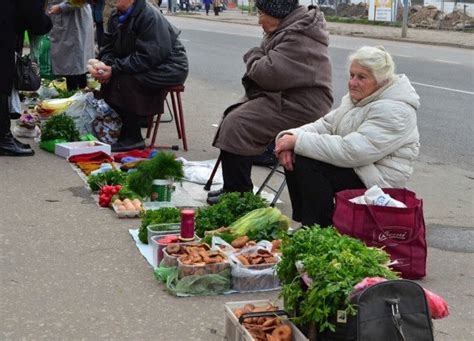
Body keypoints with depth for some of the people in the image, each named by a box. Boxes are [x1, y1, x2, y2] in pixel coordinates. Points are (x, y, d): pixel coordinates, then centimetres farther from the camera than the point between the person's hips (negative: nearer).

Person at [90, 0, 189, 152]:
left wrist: (114, 69, -29)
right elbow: (108, 47, 7)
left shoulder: (150, 16, -23)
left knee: (124, 80, -27)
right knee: (107, 80, -7)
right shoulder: (117, 16, 3)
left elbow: (148, 57, -28)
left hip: (168, 69, -9)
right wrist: (104, 65, -16)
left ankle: (132, 138, -17)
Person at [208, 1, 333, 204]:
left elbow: (270, 73, -27)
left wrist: (253, 57, -7)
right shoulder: (286, 30, 16)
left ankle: (237, 194, -8)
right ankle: (233, 187, 14)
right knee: (233, 115, 8)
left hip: (298, 107, -11)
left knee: (236, 125, -19)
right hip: (283, 97, 11)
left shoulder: (299, 38, -20)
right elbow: (270, 73, 22)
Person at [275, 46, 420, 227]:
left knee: (307, 164, -23)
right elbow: (325, 124, 6)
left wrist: (299, 141, -26)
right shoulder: (358, 97, 10)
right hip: (355, 168, 9)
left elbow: (350, 152, -29)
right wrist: (291, 136, -15)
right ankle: (305, 224, 7)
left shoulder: (393, 111, -21)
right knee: (292, 157, -4)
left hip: (376, 183, -9)